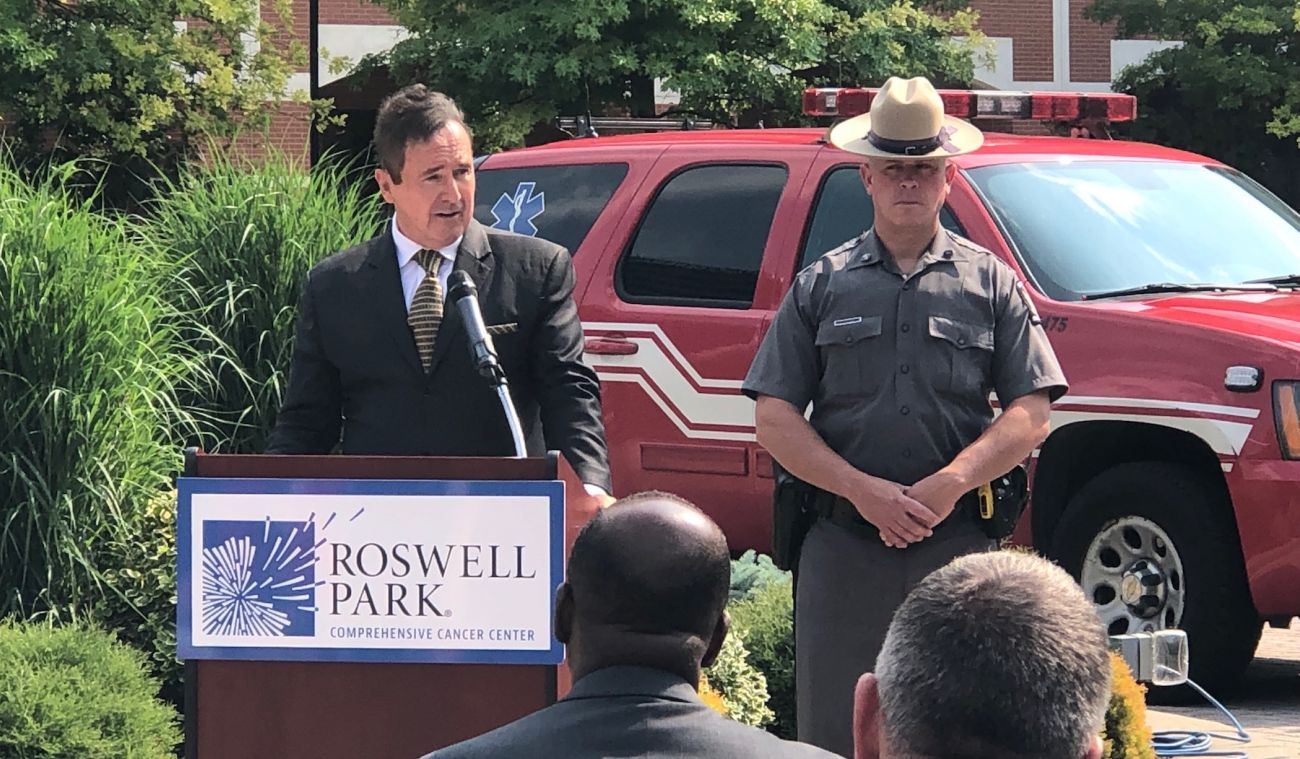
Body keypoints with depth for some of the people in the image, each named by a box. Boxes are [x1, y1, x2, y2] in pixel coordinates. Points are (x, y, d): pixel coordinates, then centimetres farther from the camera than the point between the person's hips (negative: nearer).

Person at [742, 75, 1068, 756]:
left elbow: (1030, 415, 3)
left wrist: (950, 483, -13)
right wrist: (864, 490, -10)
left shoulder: (990, 284, 11)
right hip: (842, 548, 1)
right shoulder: (821, 287, 11)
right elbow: (775, 418, 4)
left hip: (959, 547, 0)